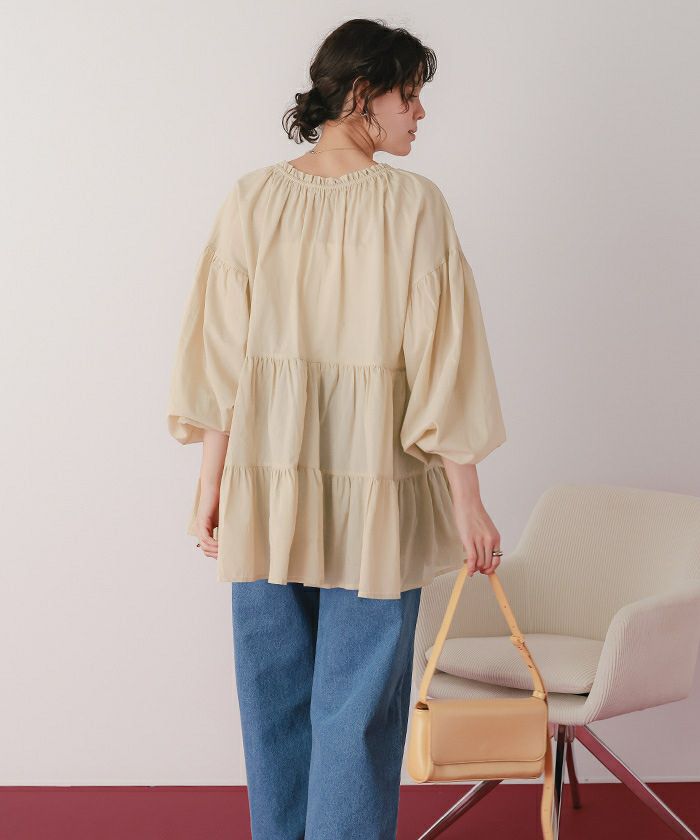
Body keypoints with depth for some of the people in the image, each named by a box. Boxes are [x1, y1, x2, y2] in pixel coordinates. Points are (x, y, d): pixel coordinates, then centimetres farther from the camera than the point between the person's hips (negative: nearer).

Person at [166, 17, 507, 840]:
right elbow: (440, 357, -10)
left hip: (265, 482, 3)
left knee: (273, 694, 15)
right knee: (356, 703, 6)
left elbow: (222, 355, -1)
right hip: (373, 491, -3)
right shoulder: (414, 203, -10)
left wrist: (212, 478, 6)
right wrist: (464, 495, -4)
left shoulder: (251, 198, -1)